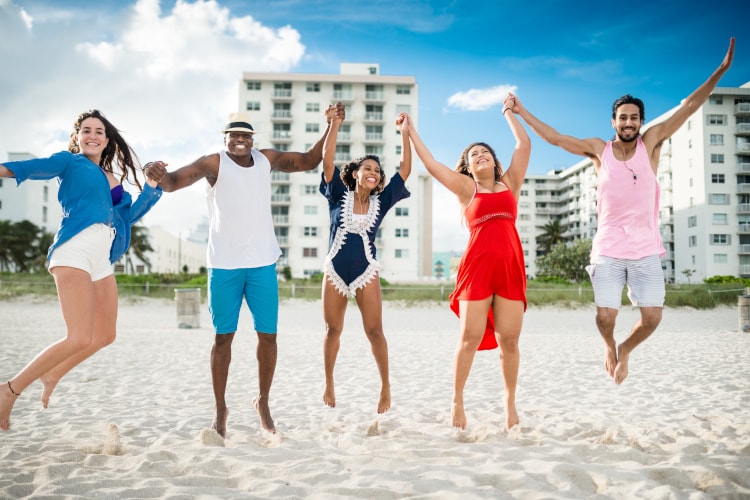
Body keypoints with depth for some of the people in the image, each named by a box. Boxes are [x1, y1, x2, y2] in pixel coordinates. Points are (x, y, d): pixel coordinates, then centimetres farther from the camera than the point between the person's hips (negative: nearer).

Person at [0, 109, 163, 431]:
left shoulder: (113, 179, 25)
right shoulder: (70, 162, 8)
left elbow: (130, 215, 22)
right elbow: (37, 167, -9)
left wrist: (152, 186, 15)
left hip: (102, 261, 8)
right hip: (75, 251, -8)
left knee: (104, 336, 16)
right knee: (79, 339, -18)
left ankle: (52, 376, 36)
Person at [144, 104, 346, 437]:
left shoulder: (266, 159, 6)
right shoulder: (214, 163, -7)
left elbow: (309, 161, 16)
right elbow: (175, 181, -20)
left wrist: (331, 126, 8)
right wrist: (159, 176, -44)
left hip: (263, 263, 3)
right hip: (224, 265, -3)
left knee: (268, 335, 5)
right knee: (224, 336, 4)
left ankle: (263, 402, 24)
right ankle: (220, 409, 15)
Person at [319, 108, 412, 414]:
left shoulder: (381, 202, 3)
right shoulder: (339, 196, 1)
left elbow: (405, 170, 0)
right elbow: (327, 161, -9)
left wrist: (404, 133, -3)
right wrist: (335, 124, -14)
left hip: (366, 272, 0)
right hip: (334, 271, 0)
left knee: (374, 331, -5)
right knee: (333, 330, 8)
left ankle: (385, 386, 7)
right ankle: (329, 384, 23)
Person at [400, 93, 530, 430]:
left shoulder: (510, 183, 17)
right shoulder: (466, 188, 12)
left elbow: (524, 145, 19)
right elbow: (430, 163, 11)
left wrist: (509, 114, 30)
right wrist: (410, 133, 17)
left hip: (511, 266, 2)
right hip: (476, 266, -2)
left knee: (509, 339, 3)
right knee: (470, 337, -3)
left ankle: (510, 400, 17)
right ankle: (457, 400, 10)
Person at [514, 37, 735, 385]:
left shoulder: (651, 143, 3)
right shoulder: (599, 150, 2)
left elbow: (688, 106, -2)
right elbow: (555, 138, 4)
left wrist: (721, 70, -7)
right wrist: (521, 111, 4)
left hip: (646, 251, 1)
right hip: (608, 251, -1)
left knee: (652, 317, -4)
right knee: (606, 316, -6)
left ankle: (625, 350, 28)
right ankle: (609, 347, 30)